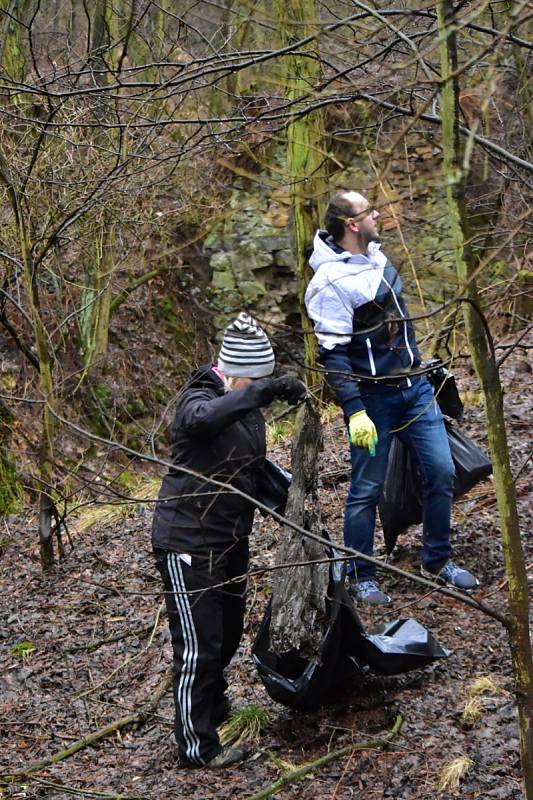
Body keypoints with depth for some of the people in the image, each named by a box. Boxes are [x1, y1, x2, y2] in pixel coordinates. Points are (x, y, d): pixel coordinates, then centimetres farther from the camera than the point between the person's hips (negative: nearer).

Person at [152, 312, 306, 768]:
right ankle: (197, 746, 6)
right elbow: (203, 418, -45)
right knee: (199, 645, -4)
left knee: (229, 634, 22)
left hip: (231, 541, 9)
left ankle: (212, 704, 44)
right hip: (188, 542, -9)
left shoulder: (247, 407, 9)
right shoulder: (199, 399, -18)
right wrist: (264, 390, -52)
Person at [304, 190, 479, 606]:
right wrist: (354, 411, -23)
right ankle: (361, 576, 18)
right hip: (372, 397, -7)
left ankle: (438, 560, 23)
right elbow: (333, 353, -19)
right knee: (367, 489, 2)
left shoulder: (377, 258, 8)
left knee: (442, 472, 6)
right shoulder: (332, 281, -18)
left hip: (415, 387, 7)